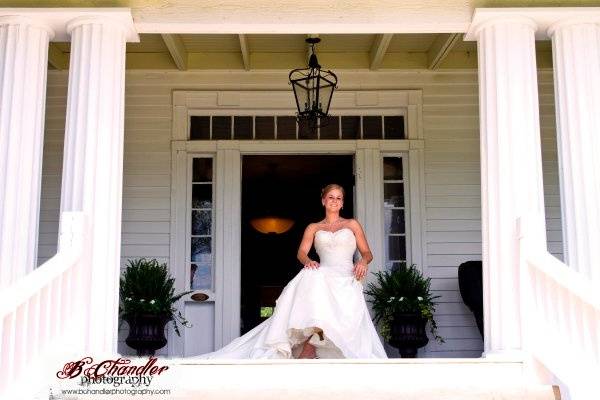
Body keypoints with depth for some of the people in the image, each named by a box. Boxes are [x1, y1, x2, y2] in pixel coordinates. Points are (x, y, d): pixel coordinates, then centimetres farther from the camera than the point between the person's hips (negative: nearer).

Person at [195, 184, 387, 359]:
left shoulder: (352, 224, 20)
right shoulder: (313, 228, 21)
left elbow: (367, 253, 18)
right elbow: (301, 252, 8)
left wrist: (363, 261, -8)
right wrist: (308, 261, -17)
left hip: (346, 280, 0)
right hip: (323, 275, 0)